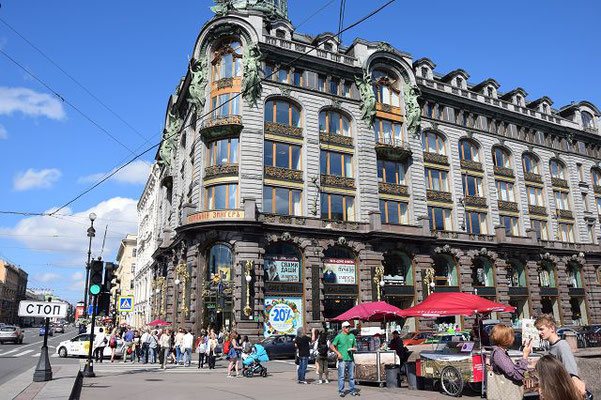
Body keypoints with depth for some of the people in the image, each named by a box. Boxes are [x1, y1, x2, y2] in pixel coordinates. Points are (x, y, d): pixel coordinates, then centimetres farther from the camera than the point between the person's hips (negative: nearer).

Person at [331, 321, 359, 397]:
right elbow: (332, 346, 2)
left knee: (351, 376, 8)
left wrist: (354, 349, -2)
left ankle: (352, 390, 19)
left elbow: (355, 346, 20)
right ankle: (341, 391, 5)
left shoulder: (352, 336, 12)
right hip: (342, 359, -4)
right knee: (341, 376, -3)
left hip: (351, 359, 4)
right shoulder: (339, 336, -1)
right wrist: (338, 353, -8)